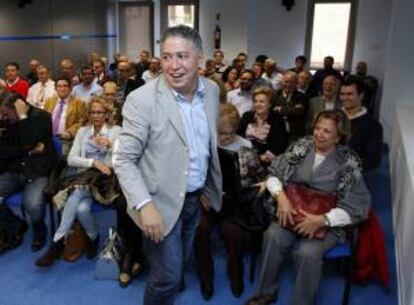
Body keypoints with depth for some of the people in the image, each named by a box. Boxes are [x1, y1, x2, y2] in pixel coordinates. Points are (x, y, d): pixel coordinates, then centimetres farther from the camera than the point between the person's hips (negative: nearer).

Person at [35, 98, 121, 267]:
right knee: (81, 208, -30)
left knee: (82, 208, -29)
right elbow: (71, 159, 2)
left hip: (105, 178, -3)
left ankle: (58, 242, -9)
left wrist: (111, 145, -19)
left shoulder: (116, 130, 6)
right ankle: (92, 237, -9)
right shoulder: (82, 131, 13)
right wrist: (94, 162, -14)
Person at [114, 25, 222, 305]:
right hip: (162, 201, -6)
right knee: (168, 276, 1)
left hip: (196, 197, 6)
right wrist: (145, 205, -30)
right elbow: (124, 161, -18)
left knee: (181, 263, 24)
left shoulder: (212, 90, -2)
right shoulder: (142, 100, -21)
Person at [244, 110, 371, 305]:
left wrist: (322, 220, -22)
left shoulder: (349, 163, -8)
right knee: (273, 236, -27)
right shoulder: (301, 146, 1)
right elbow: (273, 173, 4)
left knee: (307, 252, -30)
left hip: (329, 223, -2)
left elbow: (357, 208, -11)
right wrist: (281, 196, -17)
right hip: (293, 212, 3)